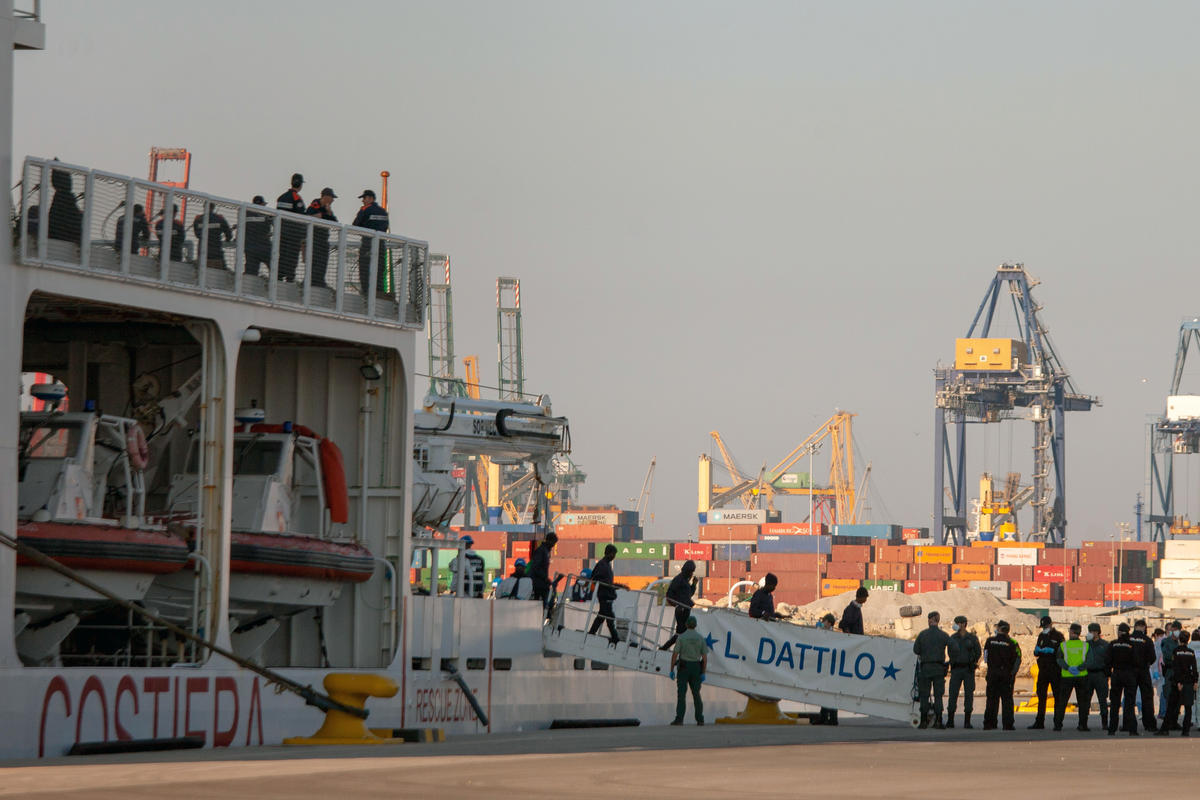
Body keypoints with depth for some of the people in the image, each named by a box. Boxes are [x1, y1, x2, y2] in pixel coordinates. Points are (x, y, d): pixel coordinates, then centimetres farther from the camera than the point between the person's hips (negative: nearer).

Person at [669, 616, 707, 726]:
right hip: (696, 668, 3)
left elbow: (675, 655, -9)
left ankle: (679, 719, -13)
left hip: (683, 668, -3)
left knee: (681, 694, -5)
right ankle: (700, 719, 9)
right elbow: (705, 657, 0)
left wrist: (672, 670, -4)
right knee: (696, 694, 11)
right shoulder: (700, 638, 2)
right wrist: (703, 673, 5)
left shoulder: (681, 637, -6)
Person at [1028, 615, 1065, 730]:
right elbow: (1036, 653, 16)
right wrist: (1038, 650, -6)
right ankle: (1039, 722, 7)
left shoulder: (1058, 636, -2)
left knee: (1057, 696, 0)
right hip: (1043, 670, 6)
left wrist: (1052, 651, -22)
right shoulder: (1041, 636, 15)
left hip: (1055, 670, -6)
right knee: (1041, 696, 5)